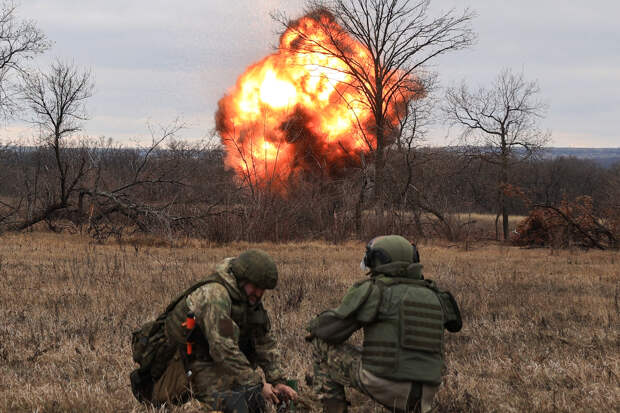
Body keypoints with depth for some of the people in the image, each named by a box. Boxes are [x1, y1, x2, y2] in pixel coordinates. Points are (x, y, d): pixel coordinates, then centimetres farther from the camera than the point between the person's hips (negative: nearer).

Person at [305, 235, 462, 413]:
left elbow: (331, 329, -2)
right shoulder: (431, 296, 14)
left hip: (383, 385, -6)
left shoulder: (375, 290, -2)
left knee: (322, 344, 14)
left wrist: (314, 326, 22)